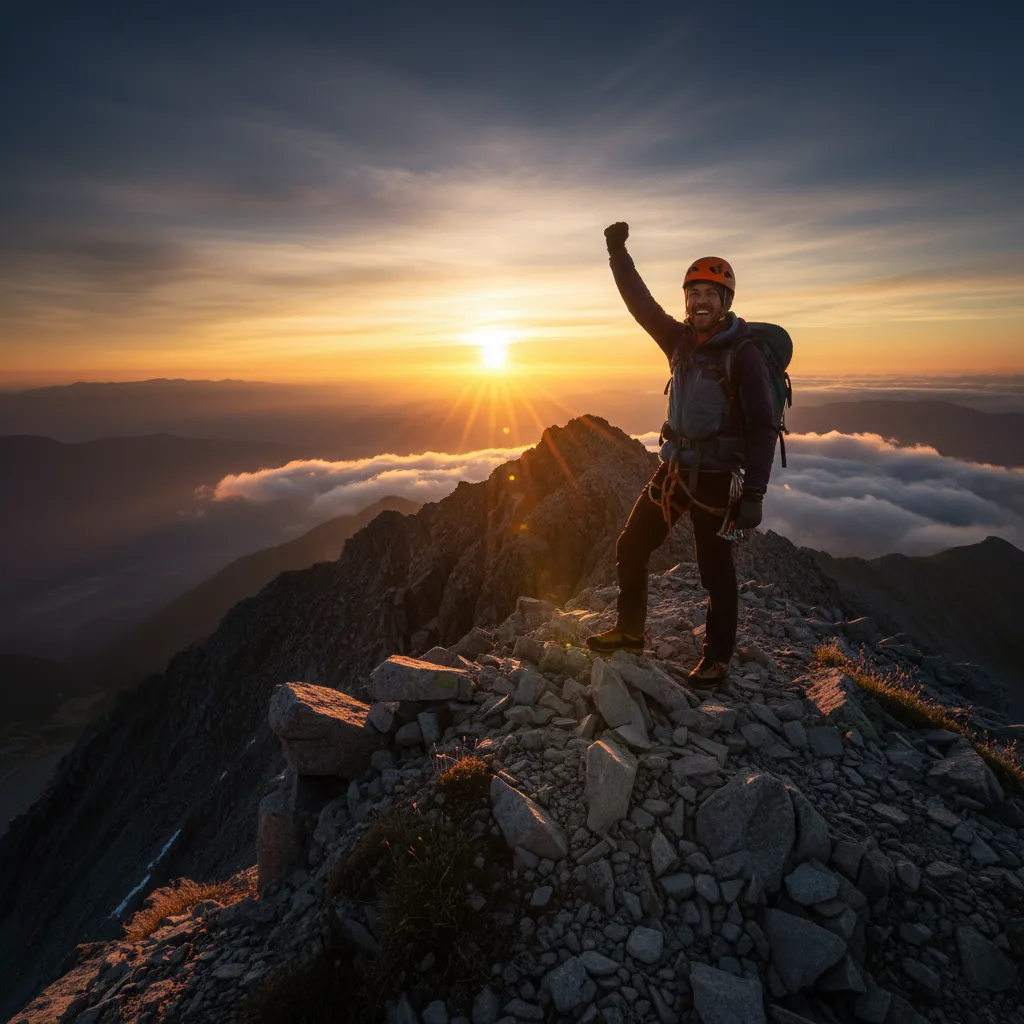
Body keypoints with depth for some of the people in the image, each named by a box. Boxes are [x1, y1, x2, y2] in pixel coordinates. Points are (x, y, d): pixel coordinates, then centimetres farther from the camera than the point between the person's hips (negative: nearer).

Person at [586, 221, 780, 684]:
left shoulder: (744, 354, -12)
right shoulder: (681, 340, 5)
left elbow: (763, 428, -15)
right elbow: (641, 303, 11)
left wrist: (754, 494, -21)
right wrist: (618, 253, 5)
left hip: (716, 477, -6)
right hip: (674, 467, 6)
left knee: (715, 571, 4)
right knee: (630, 547, 10)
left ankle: (717, 657, 24)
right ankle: (629, 631, 29)